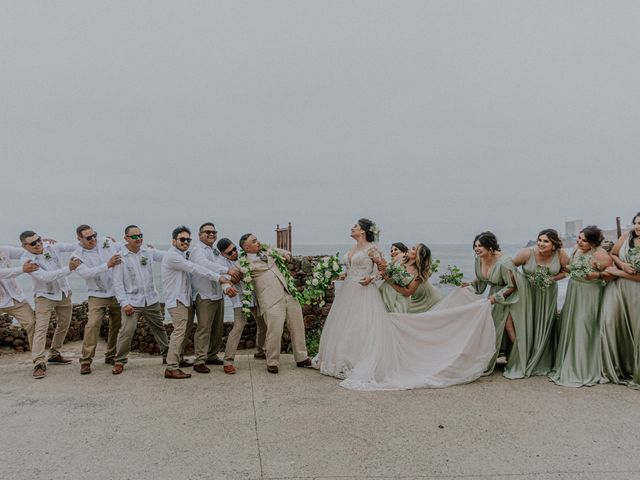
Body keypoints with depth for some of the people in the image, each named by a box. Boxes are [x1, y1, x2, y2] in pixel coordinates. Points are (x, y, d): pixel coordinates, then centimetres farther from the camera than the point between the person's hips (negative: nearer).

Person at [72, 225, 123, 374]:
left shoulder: (106, 241, 1)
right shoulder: (77, 256, -9)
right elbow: (86, 273, -23)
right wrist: (107, 265, -32)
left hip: (117, 293, 4)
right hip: (97, 296, -4)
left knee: (117, 325, 10)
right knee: (93, 325, -16)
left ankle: (111, 356, 27)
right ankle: (86, 361, -5)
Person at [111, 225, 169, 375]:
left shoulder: (149, 252, 4)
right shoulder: (120, 257, -7)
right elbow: (117, 282, -9)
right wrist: (124, 302, -16)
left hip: (151, 300, 4)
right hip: (131, 302, -4)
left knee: (159, 329, 15)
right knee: (126, 332, -13)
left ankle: (167, 355, 31)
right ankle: (120, 362, 3)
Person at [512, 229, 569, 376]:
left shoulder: (561, 255, -16)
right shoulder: (527, 253, -22)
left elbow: (566, 271, 0)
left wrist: (553, 278, -15)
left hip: (548, 294, 2)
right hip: (528, 292, -2)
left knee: (545, 327, 5)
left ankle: (542, 364, 20)